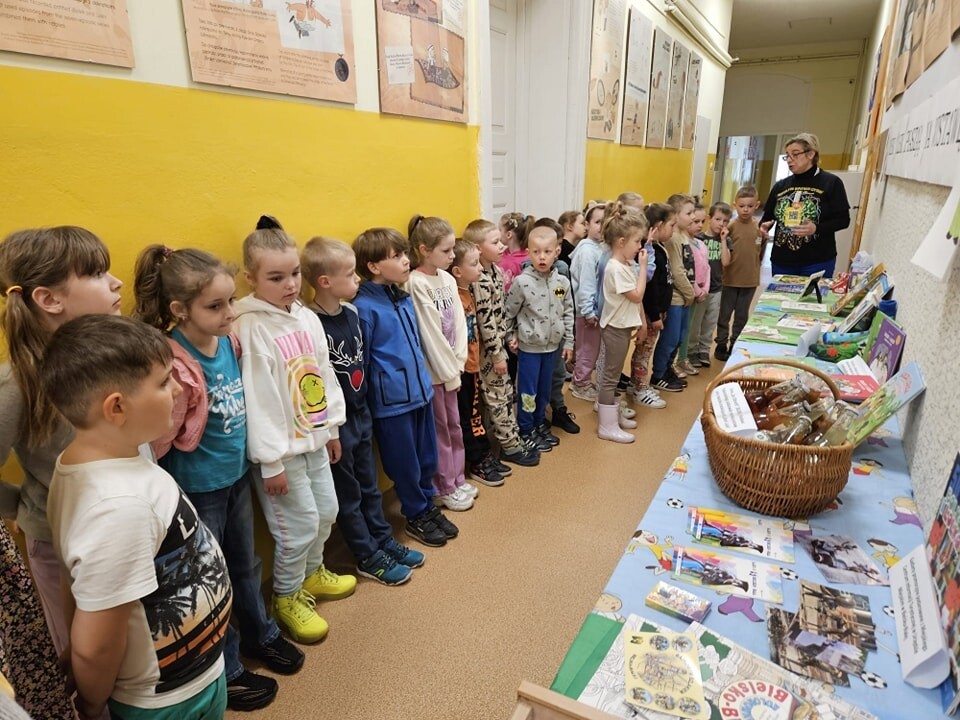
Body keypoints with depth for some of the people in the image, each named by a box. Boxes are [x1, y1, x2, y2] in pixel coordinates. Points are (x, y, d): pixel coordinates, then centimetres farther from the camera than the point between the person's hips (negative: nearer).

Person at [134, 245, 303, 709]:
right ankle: (225, 673, 37)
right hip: (197, 489, -6)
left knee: (244, 565, 26)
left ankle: (259, 636, 50)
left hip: (236, 476, 7)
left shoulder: (228, 341, -6)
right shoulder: (175, 365, -28)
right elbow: (156, 441, -20)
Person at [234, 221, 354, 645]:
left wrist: (332, 427, 13)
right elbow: (257, 398, -19)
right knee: (300, 523, 2)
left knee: (327, 510, 19)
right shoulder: (251, 328, -19)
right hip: (282, 447, -7)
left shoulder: (307, 318, 3)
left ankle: (312, 574, 44)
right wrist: (271, 461, -16)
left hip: (315, 439, 7)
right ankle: (287, 598, 27)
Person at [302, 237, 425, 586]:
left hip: (360, 412, 7)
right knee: (347, 494, 11)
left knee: (369, 485, 21)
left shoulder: (351, 312, 1)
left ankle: (384, 541, 37)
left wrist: (364, 401, 12)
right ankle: (368, 557, 26)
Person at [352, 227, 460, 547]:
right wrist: (364, 405, -7)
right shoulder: (364, 307, -16)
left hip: (421, 390, 7)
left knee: (427, 455, 18)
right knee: (405, 462, 10)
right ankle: (416, 516, 30)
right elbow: (360, 361, -12)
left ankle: (428, 506, 38)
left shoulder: (405, 298, 6)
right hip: (392, 399, -7)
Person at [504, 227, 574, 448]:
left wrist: (568, 341, 6)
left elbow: (568, 313, 6)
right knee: (527, 391, 6)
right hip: (529, 347, -4)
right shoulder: (522, 282, -16)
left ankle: (539, 424, 35)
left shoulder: (562, 282, -2)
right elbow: (508, 313, -6)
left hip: (552, 346, 4)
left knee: (544, 389, 18)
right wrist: (512, 337, -4)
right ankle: (526, 429, 21)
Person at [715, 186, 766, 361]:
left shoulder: (760, 227, 0)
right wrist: (724, 240, -25)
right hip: (730, 279, -3)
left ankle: (735, 346, 27)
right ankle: (721, 346, 21)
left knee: (742, 316, 14)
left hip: (750, 280, 3)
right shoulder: (731, 227, -10)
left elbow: (761, 253, 11)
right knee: (724, 314, 8)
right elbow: (725, 258, -12)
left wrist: (754, 270, 1)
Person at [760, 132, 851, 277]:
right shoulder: (780, 186, 12)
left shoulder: (831, 182, 0)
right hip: (781, 261, 4)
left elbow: (843, 219, -3)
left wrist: (817, 228, -21)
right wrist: (763, 226, -5)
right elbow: (768, 216, 18)